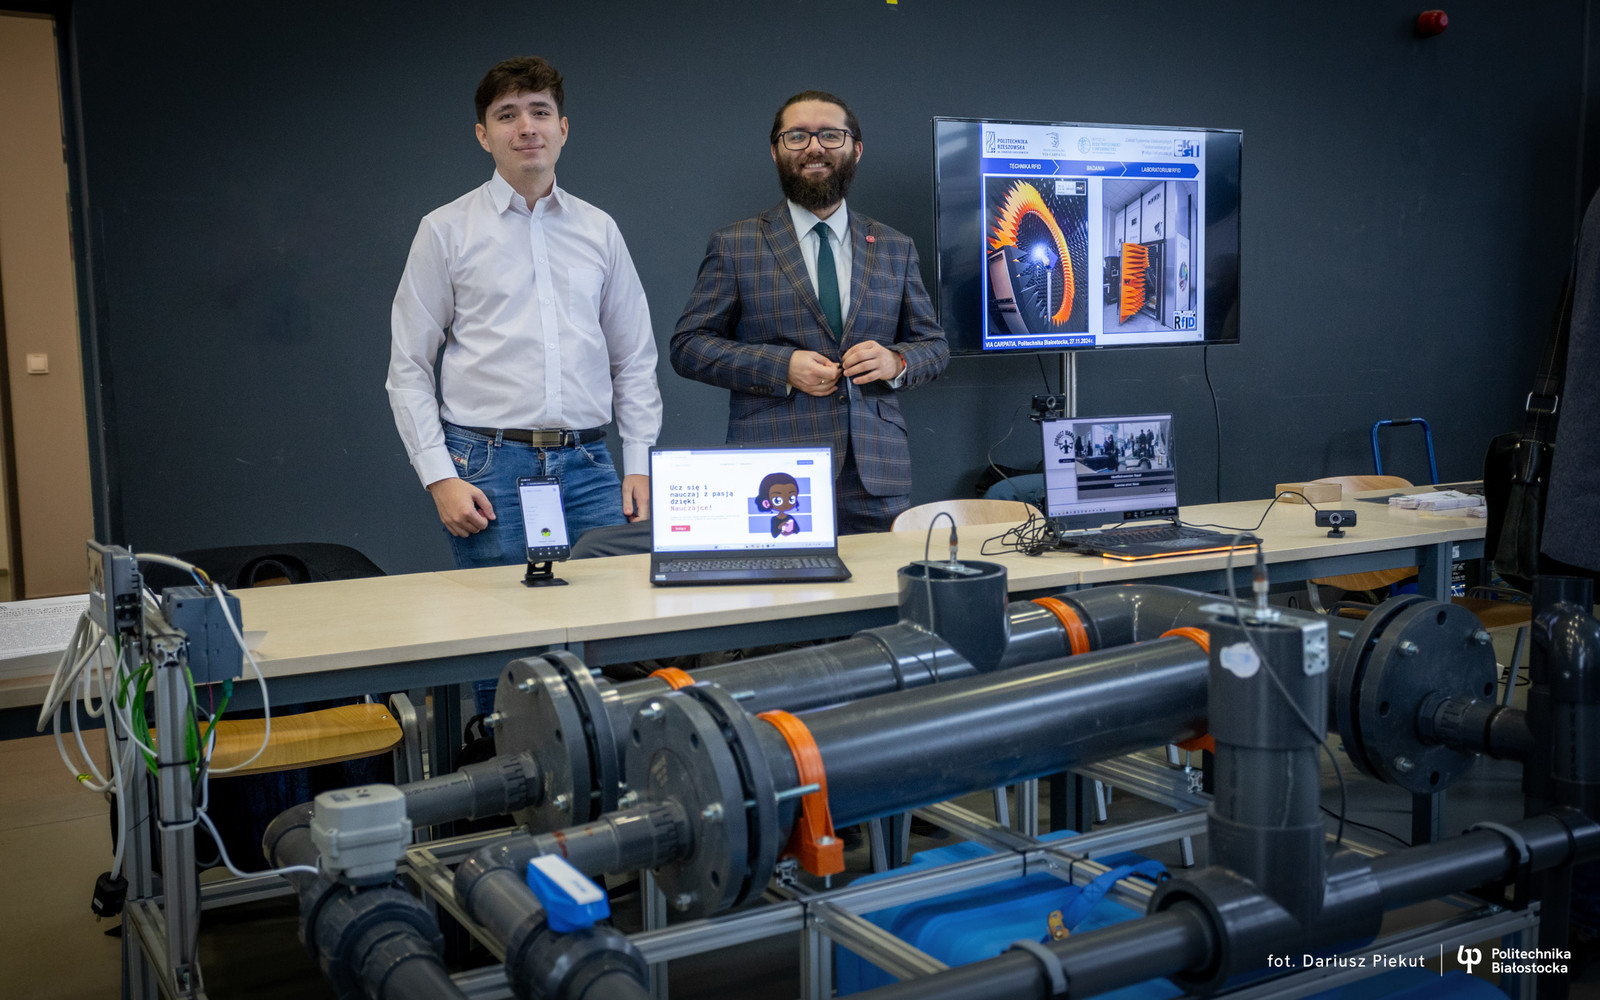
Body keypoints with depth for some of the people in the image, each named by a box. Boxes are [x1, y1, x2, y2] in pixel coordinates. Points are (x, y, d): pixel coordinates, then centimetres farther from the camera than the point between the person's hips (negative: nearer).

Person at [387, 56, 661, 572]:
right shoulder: (446, 230, 4)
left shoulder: (599, 229, 13)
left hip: (587, 465, 3)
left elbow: (634, 360, 15)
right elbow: (408, 370, 2)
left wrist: (640, 465, 5)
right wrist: (440, 477, -7)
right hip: (489, 467, -2)